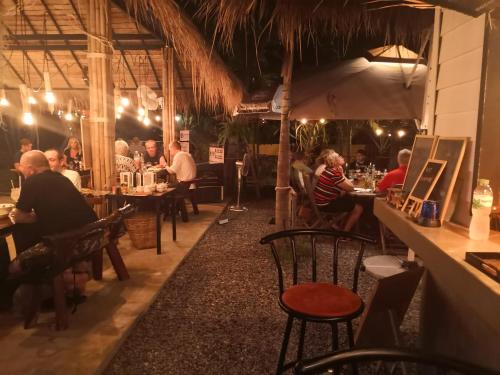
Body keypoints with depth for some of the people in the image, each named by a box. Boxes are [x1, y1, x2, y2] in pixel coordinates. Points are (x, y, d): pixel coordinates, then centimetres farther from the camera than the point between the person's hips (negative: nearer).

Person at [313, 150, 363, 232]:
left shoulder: (329, 169, 7)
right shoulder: (334, 173, -24)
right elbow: (351, 188, -16)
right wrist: (342, 174, -10)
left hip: (325, 200, 10)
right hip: (326, 204, -10)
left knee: (351, 199, 24)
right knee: (358, 208, -4)